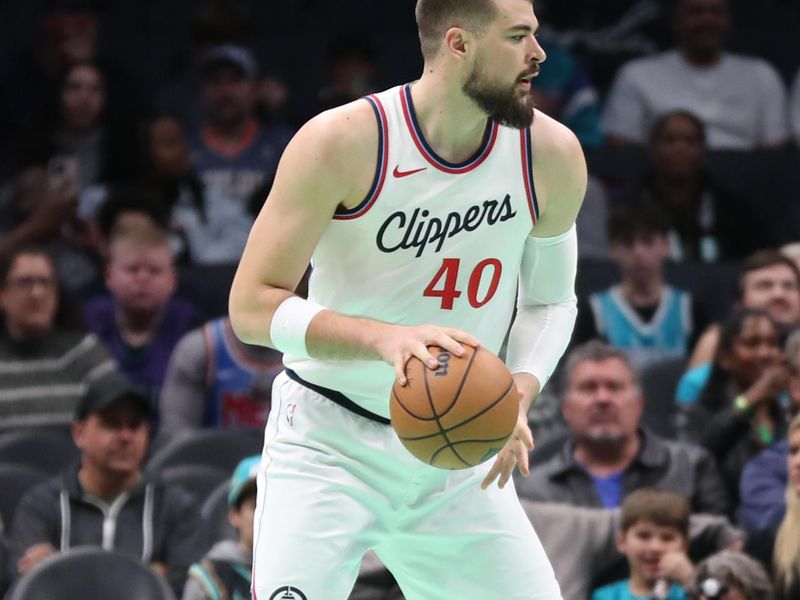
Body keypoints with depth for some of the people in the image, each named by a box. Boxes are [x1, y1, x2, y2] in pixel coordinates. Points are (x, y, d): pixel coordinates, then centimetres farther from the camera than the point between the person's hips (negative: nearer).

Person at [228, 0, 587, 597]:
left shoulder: (553, 156, -5)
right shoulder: (340, 143, -18)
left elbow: (550, 300, 11)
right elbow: (251, 306, -18)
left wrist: (520, 391, -10)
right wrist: (386, 338, -34)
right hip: (331, 443, -4)